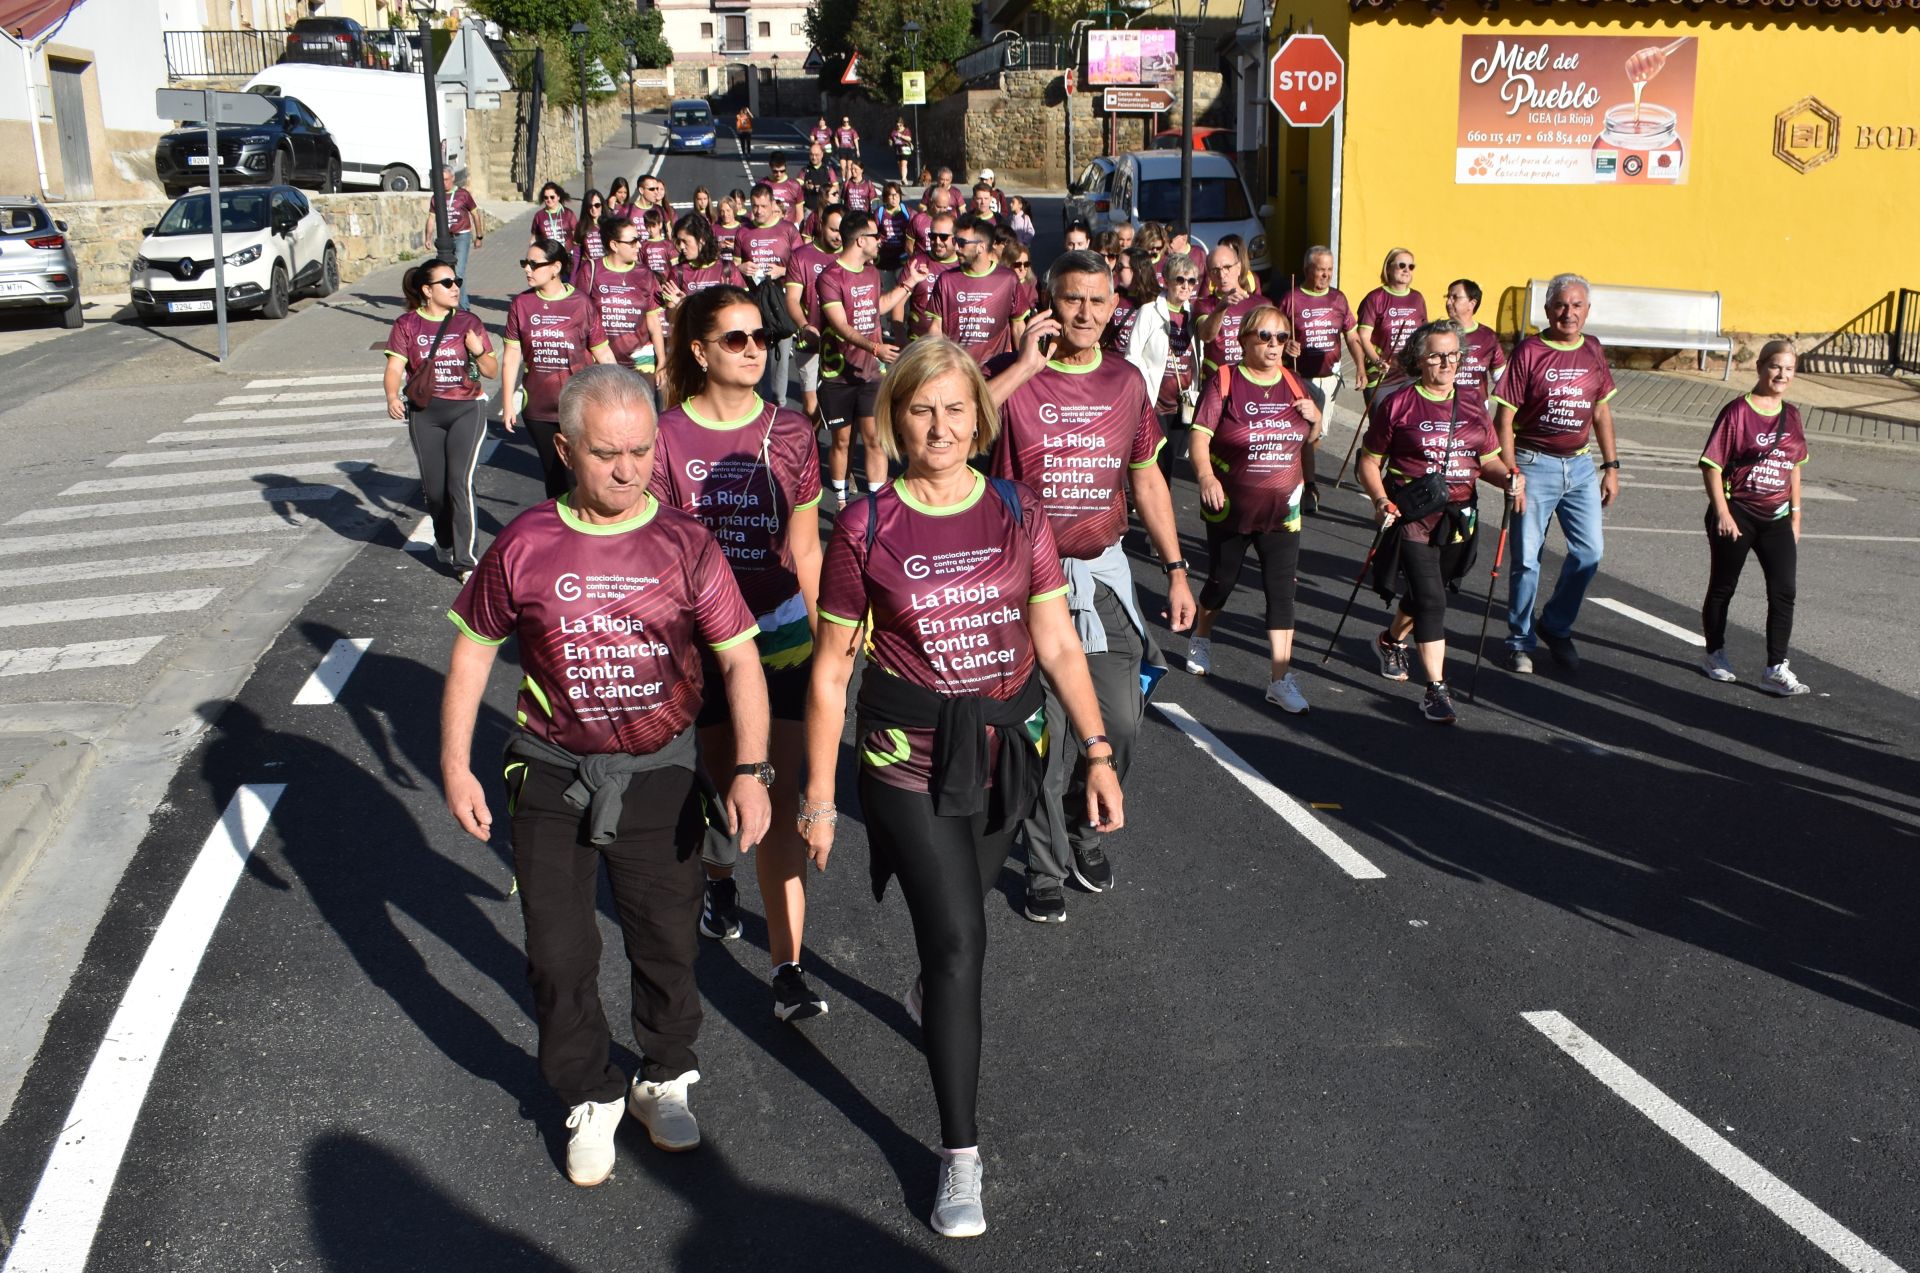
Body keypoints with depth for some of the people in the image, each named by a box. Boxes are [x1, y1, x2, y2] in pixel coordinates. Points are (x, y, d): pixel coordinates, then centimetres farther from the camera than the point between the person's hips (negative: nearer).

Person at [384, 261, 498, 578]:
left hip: (467, 409, -1)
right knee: (434, 488, 8)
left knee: (460, 482, -15)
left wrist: (479, 351, -14)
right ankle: (445, 546, 33)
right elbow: (395, 367, -6)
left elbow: (492, 372, 7)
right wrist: (392, 397, -26)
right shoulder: (407, 325, 3)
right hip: (424, 412, 1)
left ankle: (466, 560, -13)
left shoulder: (469, 322, 5)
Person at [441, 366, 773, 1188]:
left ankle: (665, 1080, 38)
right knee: (559, 955, 8)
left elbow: (739, 658, -8)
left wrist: (749, 770, -17)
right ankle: (590, 1099, 30)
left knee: (666, 942, 13)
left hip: (659, 774, 0)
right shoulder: (524, 546, -7)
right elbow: (473, 650, 5)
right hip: (552, 778, 1)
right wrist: (455, 764, 2)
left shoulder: (683, 543, -8)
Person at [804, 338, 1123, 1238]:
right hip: (908, 754, -3)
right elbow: (831, 670, -4)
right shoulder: (865, 527, -9)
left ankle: (929, 995, 58)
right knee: (959, 938, -8)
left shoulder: (1018, 513, -2)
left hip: (1004, 747, 3)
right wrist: (817, 795, -3)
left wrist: (1098, 751, -4)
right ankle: (960, 1154, 5)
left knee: (960, 908, 22)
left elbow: (1057, 642, 2)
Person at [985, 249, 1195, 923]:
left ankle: (1086, 827, 31)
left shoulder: (1125, 382, 8)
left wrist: (1175, 569, 11)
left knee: (1122, 721, 3)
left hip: (1103, 571, 4)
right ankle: (1046, 865, 20)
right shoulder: (1012, 375, -6)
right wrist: (1026, 365, -23)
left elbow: (1147, 480, 15)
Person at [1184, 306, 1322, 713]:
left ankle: (1281, 679, -1)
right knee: (1221, 581, 15)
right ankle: (1201, 637, 44)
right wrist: (1206, 477, -34)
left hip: (1282, 510, 3)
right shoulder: (1224, 380, -9)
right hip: (1231, 508, -2)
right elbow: (1199, 435, -16)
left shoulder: (1293, 384, 4)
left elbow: (1308, 443, 15)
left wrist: (1314, 419, -8)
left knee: (1282, 591, -3)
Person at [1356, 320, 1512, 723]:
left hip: (1457, 518, 5)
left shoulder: (1471, 409, 8)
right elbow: (1369, 462, -3)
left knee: (1426, 594, 19)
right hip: (1412, 516, -5)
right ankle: (1436, 690, -8)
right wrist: (1381, 500, -18)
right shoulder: (1397, 404, -6)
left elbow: (1489, 462, 13)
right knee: (1431, 600, -13)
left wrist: (1508, 478, -9)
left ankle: (1391, 640, 49)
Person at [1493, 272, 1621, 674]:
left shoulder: (1593, 351, 7)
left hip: (1580, 464, 5)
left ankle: (1557, 627, 23)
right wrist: (1511, 473, -15)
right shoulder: (1528, 352, -8)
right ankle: (1521, 642, 14)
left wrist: (1611, 466, 13)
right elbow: (1504, 417, -9)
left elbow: (1601, 411, 16)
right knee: (1527, 558, 0)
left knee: (1590, 552, 3)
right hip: (1535, 463, -5)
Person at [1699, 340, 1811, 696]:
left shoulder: (1791, 415, 7)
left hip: (1776, 518, 5)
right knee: (1723, 587, 10)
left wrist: (1795, 514, 13)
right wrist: (1722, 512, -18)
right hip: (1737, 515, -5)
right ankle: (1715, 654, 27)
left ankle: (1776, 669, -1)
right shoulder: (1737, 412, -10)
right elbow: (1711, 465, -12)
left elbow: (1793, 467, 15)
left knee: (1783, 592, -3)